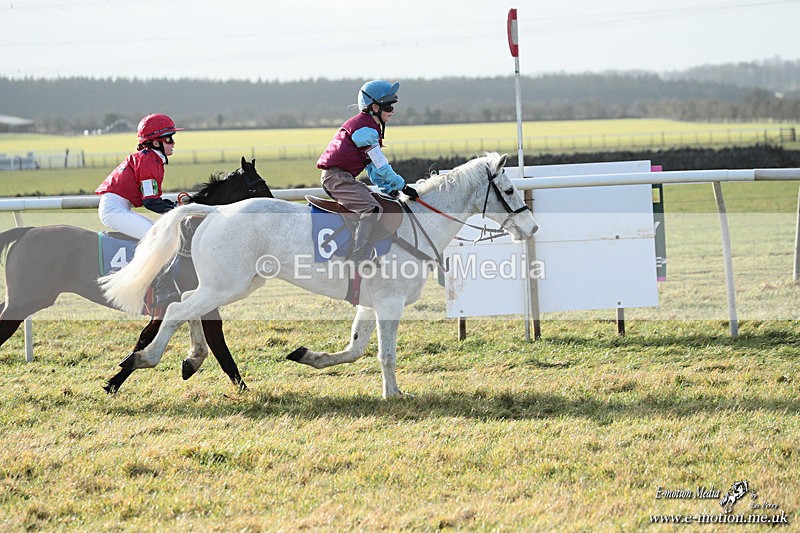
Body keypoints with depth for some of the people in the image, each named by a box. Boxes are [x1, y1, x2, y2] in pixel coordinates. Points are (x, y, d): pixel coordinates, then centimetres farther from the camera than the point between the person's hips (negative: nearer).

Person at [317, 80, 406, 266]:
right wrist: (397, 182, -4)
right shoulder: (364, 127, -12)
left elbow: (373, 167, 20)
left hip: (342, 177, 11)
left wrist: (386, 185, 9)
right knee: (371, 208, -25)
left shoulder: (373, 129, 21)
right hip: (337, 176, -11)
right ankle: (358, 259, -35)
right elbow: (380, 164, -13)